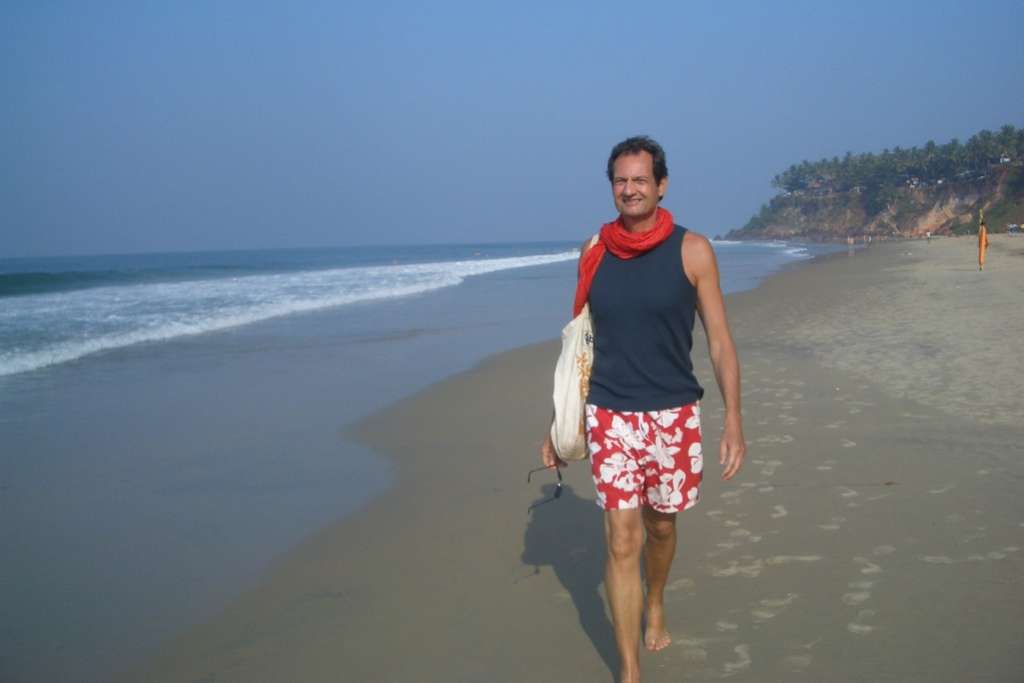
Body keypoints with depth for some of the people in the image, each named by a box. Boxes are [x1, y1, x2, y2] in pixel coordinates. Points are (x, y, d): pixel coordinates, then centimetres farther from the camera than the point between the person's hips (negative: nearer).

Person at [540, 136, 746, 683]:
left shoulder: (691, 250, -5)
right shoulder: (594, 252, 2)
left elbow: (720, 342, -4)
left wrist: (734, 422, -12)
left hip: (674, 416, 0)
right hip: (610, 417, 0)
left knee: (660, 526, 16)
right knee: (621, 540, -4)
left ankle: (654, 607, 46)